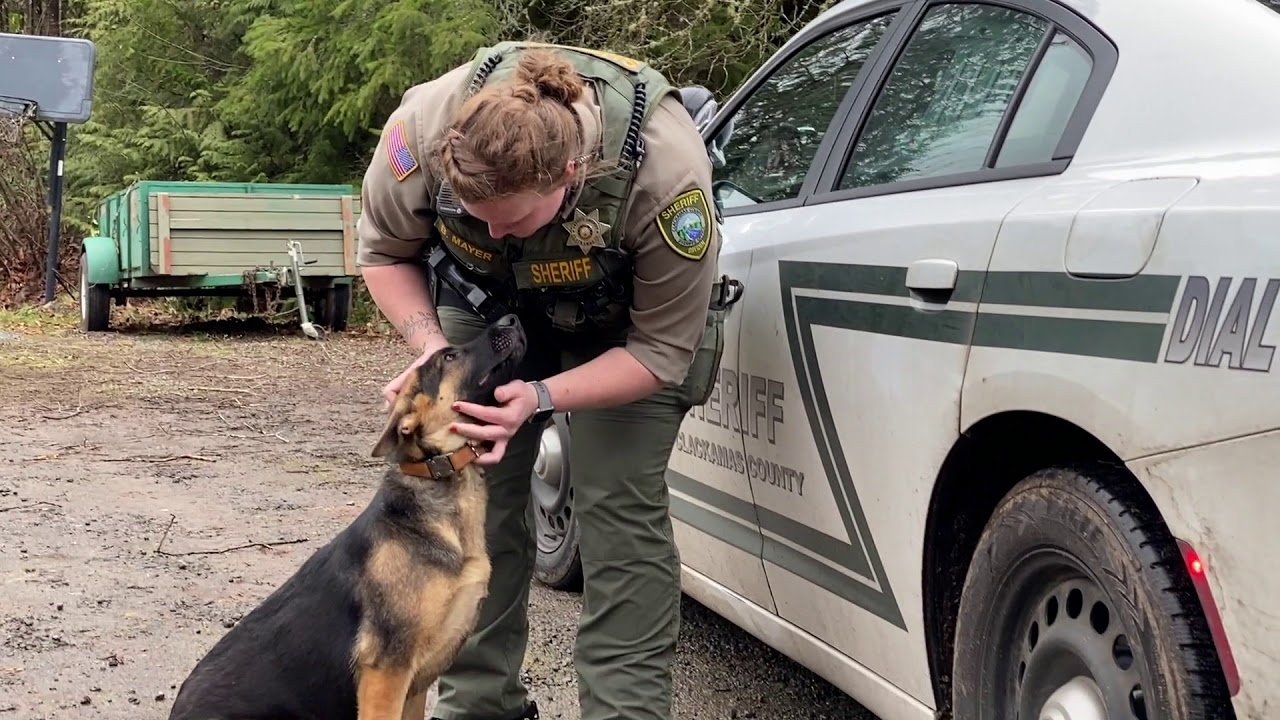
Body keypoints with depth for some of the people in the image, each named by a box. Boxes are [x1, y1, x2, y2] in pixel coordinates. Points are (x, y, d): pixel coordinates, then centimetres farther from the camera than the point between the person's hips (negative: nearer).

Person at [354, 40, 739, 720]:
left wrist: (542, 397, -39)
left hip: (622, 325, -2)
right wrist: (429, 344, -27)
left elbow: (660, 351, -26)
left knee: (620, 510, -14)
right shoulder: (424, 127, -33)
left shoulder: (666, 173, -40)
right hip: (486, 306, 3)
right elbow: (384, 250, -10)